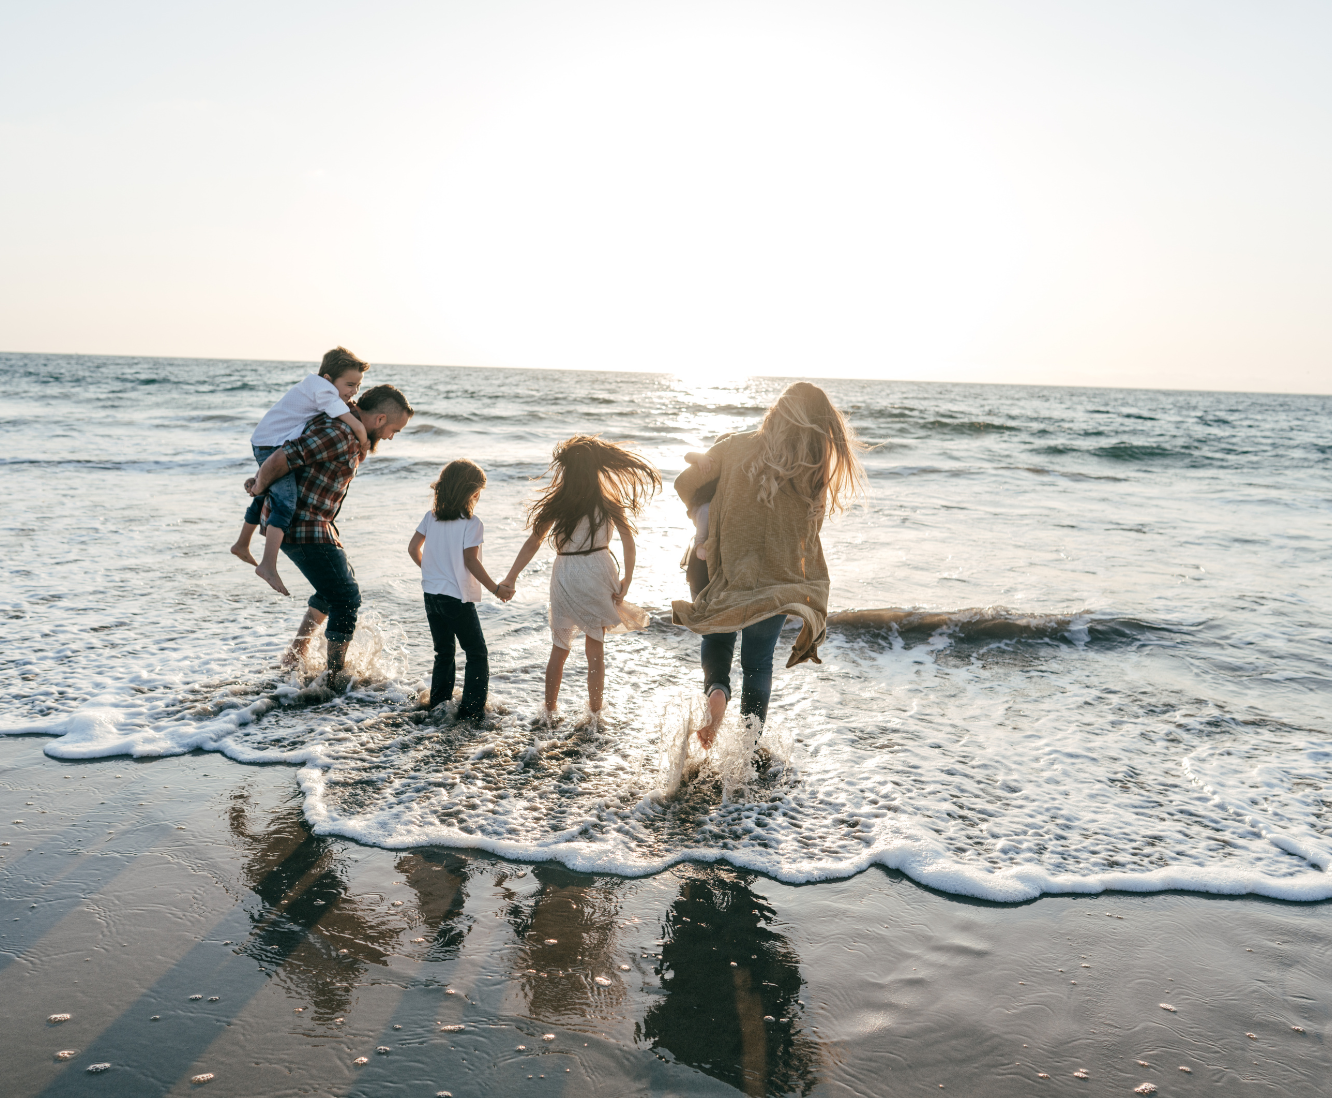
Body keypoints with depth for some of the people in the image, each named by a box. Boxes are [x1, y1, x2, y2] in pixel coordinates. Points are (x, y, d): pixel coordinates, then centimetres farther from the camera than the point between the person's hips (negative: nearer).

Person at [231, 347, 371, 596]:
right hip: (274, 447, -11)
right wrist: (364, 445, -9)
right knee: (285, 503, -24)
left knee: (264, 495, 28)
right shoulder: (324, 392, -19)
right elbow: (356, 425, -26)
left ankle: (242, 545, 49)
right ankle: (268, 565, -34)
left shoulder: (314, 383, 11)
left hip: (264, 444, 11)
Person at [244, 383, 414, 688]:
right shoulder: (337, 434, -24)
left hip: (317, 525, 11)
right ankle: (335, 677, 7)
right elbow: (280, 459, -28)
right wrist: (260, 487, -10)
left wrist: (261, 479, 15)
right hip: (304, 528, -11)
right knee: (346, 598, -4)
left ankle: (296, 655, 34)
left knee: (337, 587, 25)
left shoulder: (352, 436, 10)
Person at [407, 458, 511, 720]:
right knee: (477, 654, 5)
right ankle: (471, 708, 1)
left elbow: (413, 548, 8)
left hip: (431, 594, 7)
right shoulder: (471, 523, -14)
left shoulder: (431, 517, 4)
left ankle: (438, 704, 22)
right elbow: (470, 561, -18)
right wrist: (495, 589, -10)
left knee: (443, 653, 20)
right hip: (458, 598, -7)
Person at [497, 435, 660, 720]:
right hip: (599, 573, 1)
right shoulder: (607, 501, -2)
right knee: (596, 648, 11)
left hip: (566, 577, -1)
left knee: (559, 649, 15)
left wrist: (510, 578, -5)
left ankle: (549, 712, 24)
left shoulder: (558, 501, -7)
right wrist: (626, 580, 0)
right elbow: (628, 541, -6)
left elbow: (533, 543, -8)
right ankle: (594, 711, 18)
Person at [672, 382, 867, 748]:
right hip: (778, 582, 1)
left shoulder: (737, 447, -7)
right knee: (758, 662, 19)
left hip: (727, 574, -1)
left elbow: (685, 482, -2)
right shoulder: (816, 471, -6)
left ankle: (716, 689, -4)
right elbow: (808, 534, -2)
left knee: (718, 638, 26)